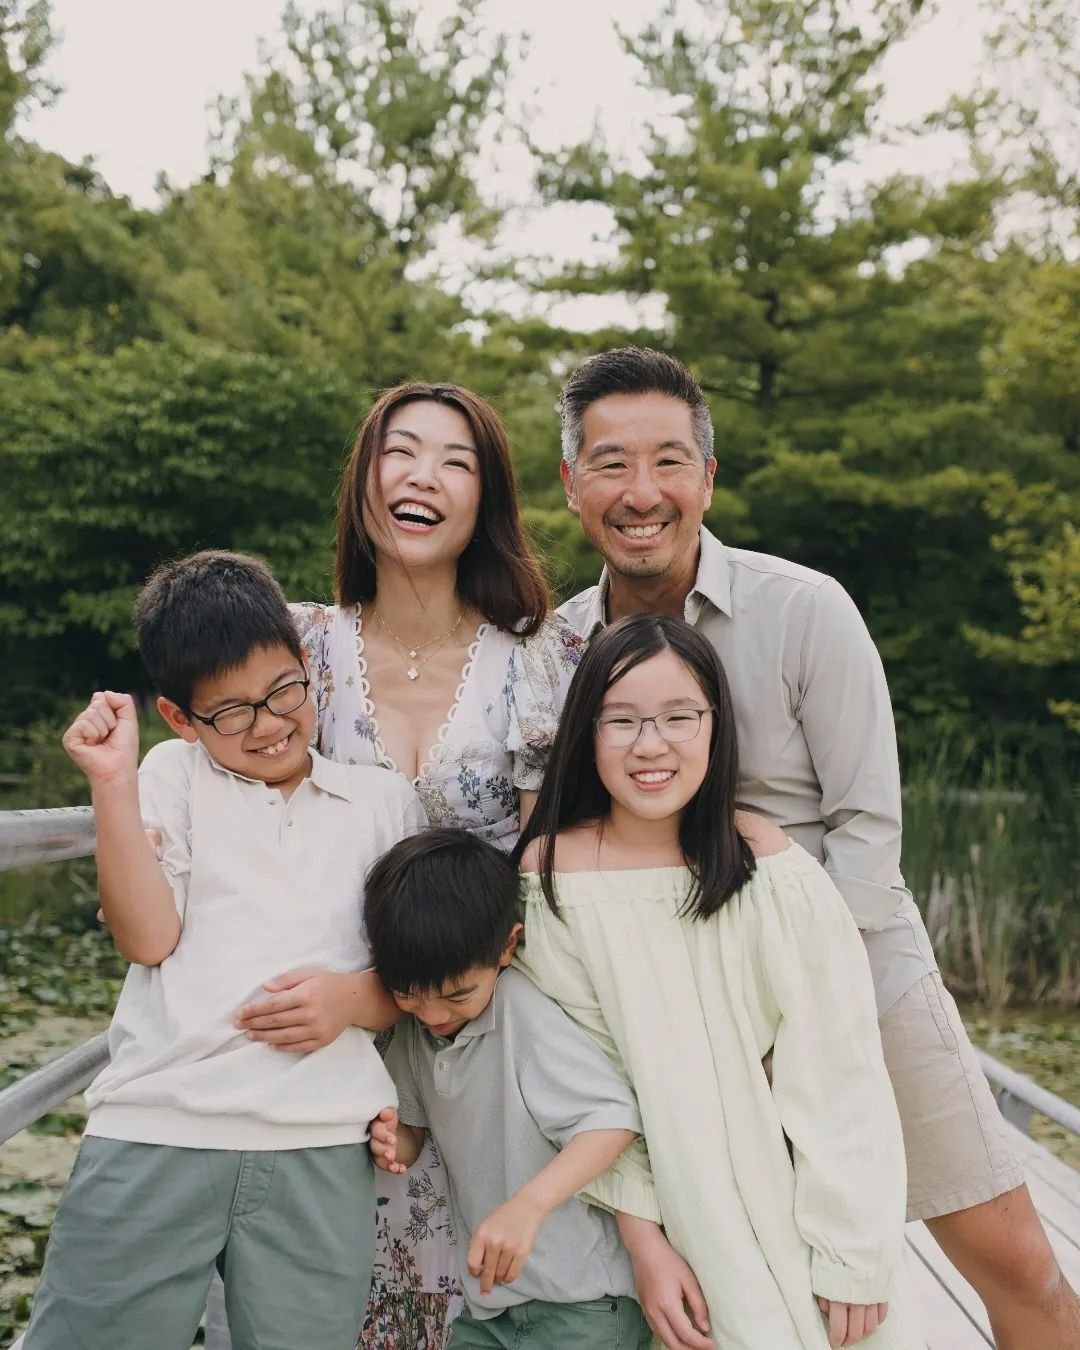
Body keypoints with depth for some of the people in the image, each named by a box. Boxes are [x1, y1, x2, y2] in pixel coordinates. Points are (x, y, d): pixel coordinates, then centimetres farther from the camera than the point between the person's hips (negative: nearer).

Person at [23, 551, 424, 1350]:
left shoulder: (385, 802, 12)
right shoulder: (174, 775, 9)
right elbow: (149, 938, -3)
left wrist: (353, 997, -9)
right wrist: (114, 783, -10)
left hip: (323, 1144, 1)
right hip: (157, 1132, -1)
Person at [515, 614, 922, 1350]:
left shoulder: (768, 861, -10)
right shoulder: (551, 874, -10)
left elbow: (837, 1073, -9)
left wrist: (851, 1253, -12)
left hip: (796, 1206, 1)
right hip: (673, 1215, -1)